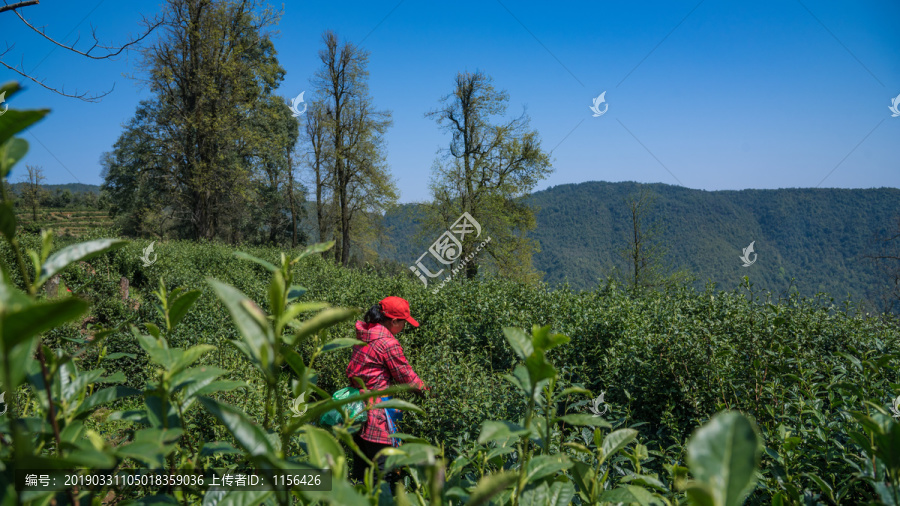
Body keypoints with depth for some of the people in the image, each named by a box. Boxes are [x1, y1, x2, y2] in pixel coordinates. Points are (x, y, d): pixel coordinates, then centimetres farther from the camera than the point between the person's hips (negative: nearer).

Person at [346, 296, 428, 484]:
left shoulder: (364, 333, 8)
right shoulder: (388, 343, -18)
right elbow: (404, 374, -9)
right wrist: (424, 389, 7)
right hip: (376, 408, -9)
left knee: (361, 462, 17)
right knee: (386, 463, -2)